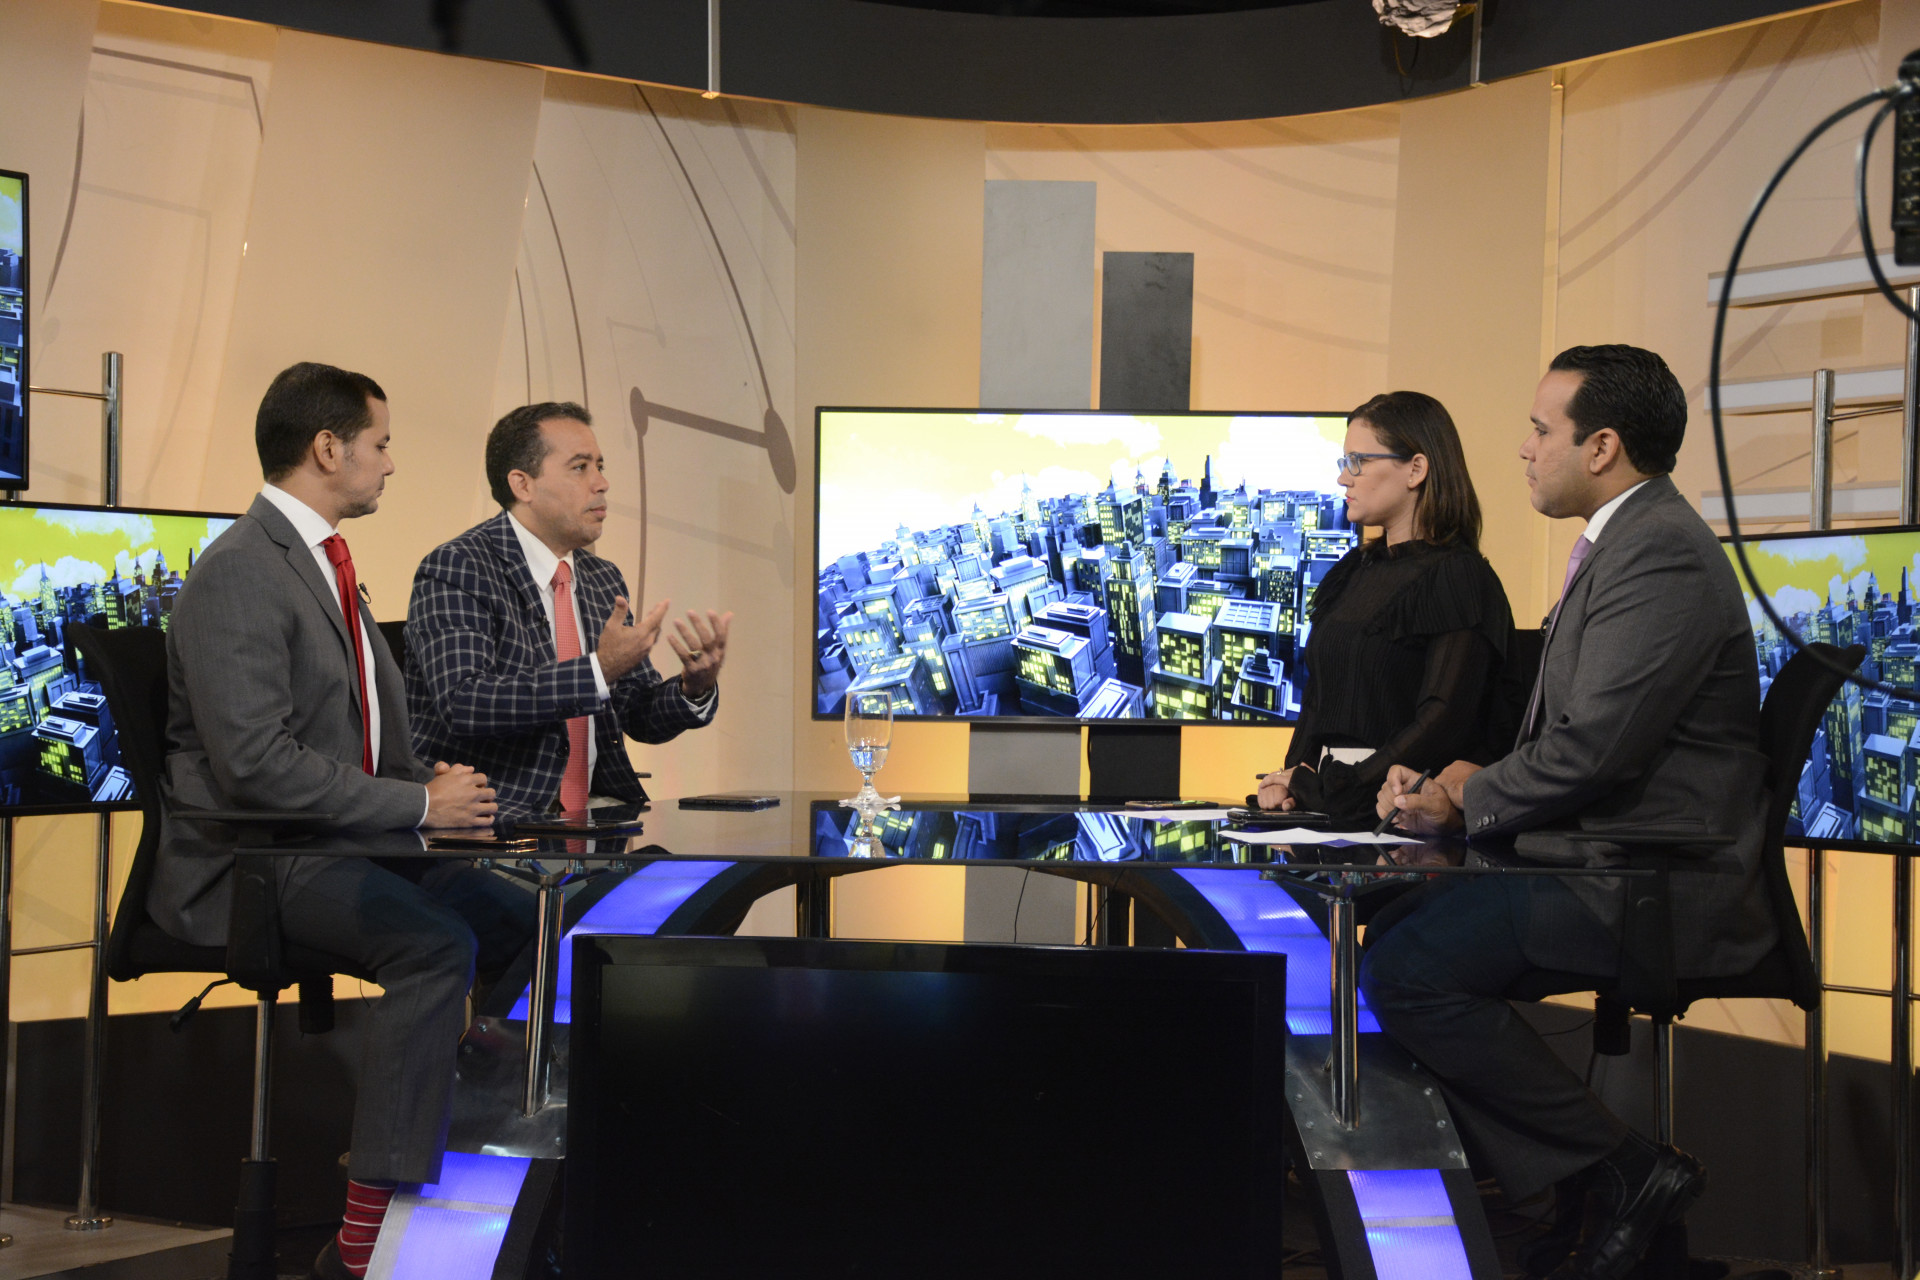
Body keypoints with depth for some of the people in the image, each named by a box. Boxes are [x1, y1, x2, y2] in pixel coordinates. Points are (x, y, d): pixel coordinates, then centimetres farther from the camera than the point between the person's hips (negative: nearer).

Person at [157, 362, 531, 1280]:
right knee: (437, 945, -29)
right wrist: (418, 803, -18)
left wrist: (437, 786, 4)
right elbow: (257, 762, -23)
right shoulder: (239, 574, -14)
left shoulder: (323, 565, 18)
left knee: (519, 920, -6)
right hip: (248, 867, -9)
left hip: (336, 845, 9)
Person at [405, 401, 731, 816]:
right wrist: (599, 670, -26)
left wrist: (697, 687, -5)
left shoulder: (604, 579, 15)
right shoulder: (454, 568, -8)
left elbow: (640, 717, 18)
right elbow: (463, 705, -22)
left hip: (592, 810, 8)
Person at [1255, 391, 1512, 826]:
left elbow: (1444, 725, -15)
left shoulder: (1459, 578, -6)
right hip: (1328, 815, 7)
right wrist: (1293, 778, 2)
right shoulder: (1353, 572, 18)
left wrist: (1323, 789, -15)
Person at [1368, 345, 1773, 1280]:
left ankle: (1624, 1171, -9)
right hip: (1602, 862, 11)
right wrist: (1469, 781, 2)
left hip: (1649, 889, -11)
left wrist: (1465, 802, -9)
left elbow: (1594, 748, -24)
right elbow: (1566, 739, 19)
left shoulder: (1661, 554, -17)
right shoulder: (1622, 542, 17)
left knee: (1403, 970, -19)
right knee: (1395, 929, 11)